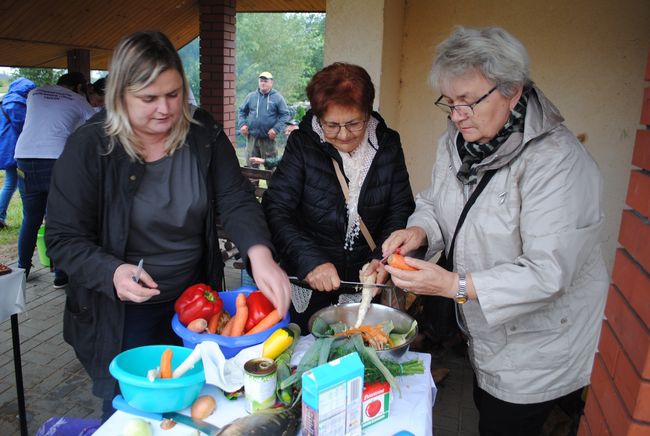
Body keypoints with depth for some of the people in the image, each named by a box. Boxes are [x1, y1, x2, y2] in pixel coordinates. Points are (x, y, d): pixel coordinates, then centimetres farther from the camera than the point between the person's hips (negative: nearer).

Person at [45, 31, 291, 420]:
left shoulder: (205, 134, -9)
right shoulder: (89, 148, -17)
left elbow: (236, 201, -13)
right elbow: (64, 238, -13)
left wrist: (260, 255, -31)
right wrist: (112, 272, -31)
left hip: (196, 303, 3)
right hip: (122, 315, -3)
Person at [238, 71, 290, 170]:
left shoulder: (277, 97, 0)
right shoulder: (251, 96, 9)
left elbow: (285, 115, -3)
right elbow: (242, 111, 16)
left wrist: (276, 129, -14)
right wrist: (242, 124, -1)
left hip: (268, 138, -2)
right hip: (252, 137, 3)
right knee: (251, 164, 7)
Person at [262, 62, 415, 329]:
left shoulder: (388, 145, -5)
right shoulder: (301, 145, -13)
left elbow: (401, 210, -3)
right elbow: (276, 210, -18)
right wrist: (310, 260, -30)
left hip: (367, 286, 2)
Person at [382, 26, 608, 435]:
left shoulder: (558, 162, -29)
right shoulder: (456, 140, -4)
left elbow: (549, 272, -32)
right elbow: (435, 202, 7)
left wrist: (456, 286, -37)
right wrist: (419, 230, -16)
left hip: (539, 340, -7)